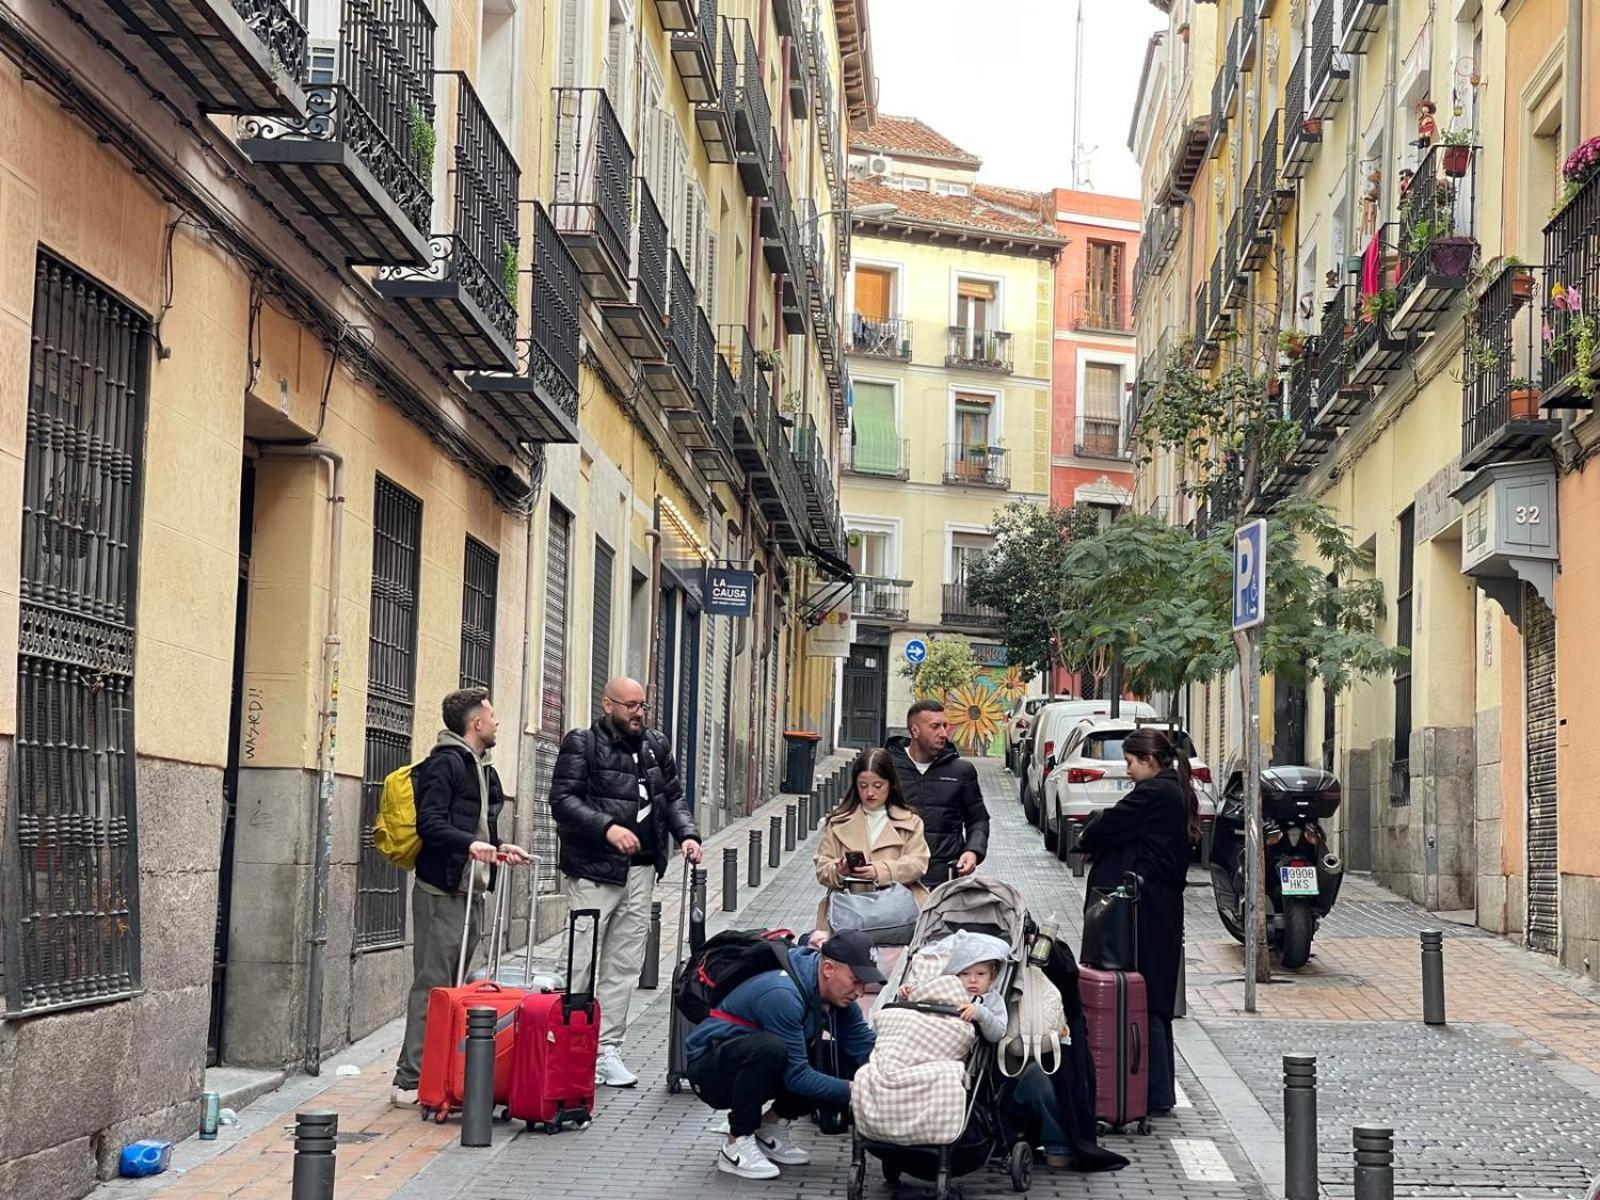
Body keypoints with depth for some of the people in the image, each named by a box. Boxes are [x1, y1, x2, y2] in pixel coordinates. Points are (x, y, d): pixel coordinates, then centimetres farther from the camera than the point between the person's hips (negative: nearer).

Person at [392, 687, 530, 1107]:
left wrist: (498, 848, 13)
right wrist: (470, 844, -31)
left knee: (454, 986, 11)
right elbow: (430, 823, -19)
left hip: (471, 891, 10)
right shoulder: (446, 763, -9)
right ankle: (410, 1081, -7)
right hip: (442, 890, -10)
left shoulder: (481, 768, 22)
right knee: (433, 985, -9)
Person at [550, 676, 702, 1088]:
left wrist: (687, 834, 1)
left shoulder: (656, 746, 15)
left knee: (625, 964, 7)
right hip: (593, 869, -6)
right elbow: (563, 799, -13)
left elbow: (673, 797, 19)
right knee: (582, 963, -6)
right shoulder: (582, 744, -4)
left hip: (641, 871, 6)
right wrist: (608, 827, -25)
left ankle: (607, 1050, 13)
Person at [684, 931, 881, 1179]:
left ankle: (772, 1127, 7)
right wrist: (851, 1091, -31)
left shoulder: (837, 993, -4)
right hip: (710, 1071, -8)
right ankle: (737, 1144, -19)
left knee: (846, 1062, -7)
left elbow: (865, 1045, -8)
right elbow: (796, 1075, -28)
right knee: (770, 1048, -38)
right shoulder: (783, 995, -30)